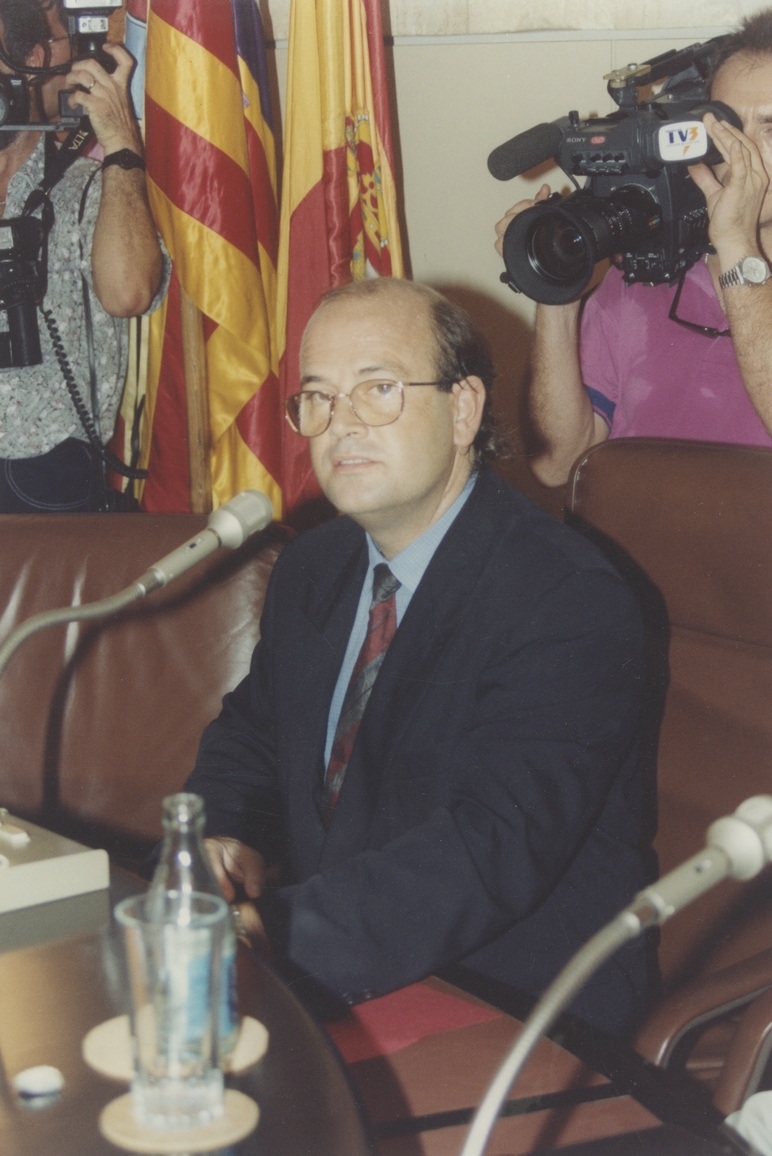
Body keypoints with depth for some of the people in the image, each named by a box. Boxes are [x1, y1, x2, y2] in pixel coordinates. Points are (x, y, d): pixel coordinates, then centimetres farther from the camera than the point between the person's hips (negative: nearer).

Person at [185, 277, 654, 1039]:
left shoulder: (569, 602, -18)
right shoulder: (309, 569, 9)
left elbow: (493, 849, -28)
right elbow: (247, 737, 19)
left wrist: (270, 936, -36)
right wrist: (222, 840, -5)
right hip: (318, 983, 7)